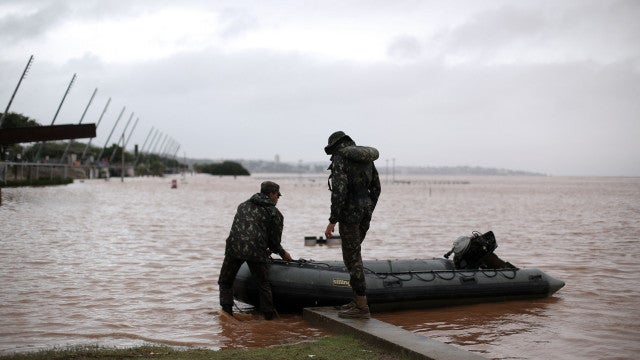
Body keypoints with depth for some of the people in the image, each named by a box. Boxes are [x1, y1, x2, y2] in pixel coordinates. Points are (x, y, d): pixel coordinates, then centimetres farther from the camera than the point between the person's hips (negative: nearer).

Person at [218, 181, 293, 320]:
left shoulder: (243, 205, 25)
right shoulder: (275, 214, 10)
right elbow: (274, 241, 8)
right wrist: (283, 253, 29)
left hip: (234, 247, 3)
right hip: (256, 251, -2)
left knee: (225, 281, 18)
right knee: (263, 285, 14)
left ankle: (226, 309, 4)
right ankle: (269, 315, 17)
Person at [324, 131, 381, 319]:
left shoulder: (340, 159, -10)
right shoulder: (366, 158, 14)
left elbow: (339, 191, -19)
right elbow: (376, 187, 15)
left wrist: (332, 221, -16)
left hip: (350, 212, -8)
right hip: (365, 212, 8)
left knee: (352, 257, -2)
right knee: (354, 254, 19)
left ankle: (362, 307, 2)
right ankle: (357, 299, 23)